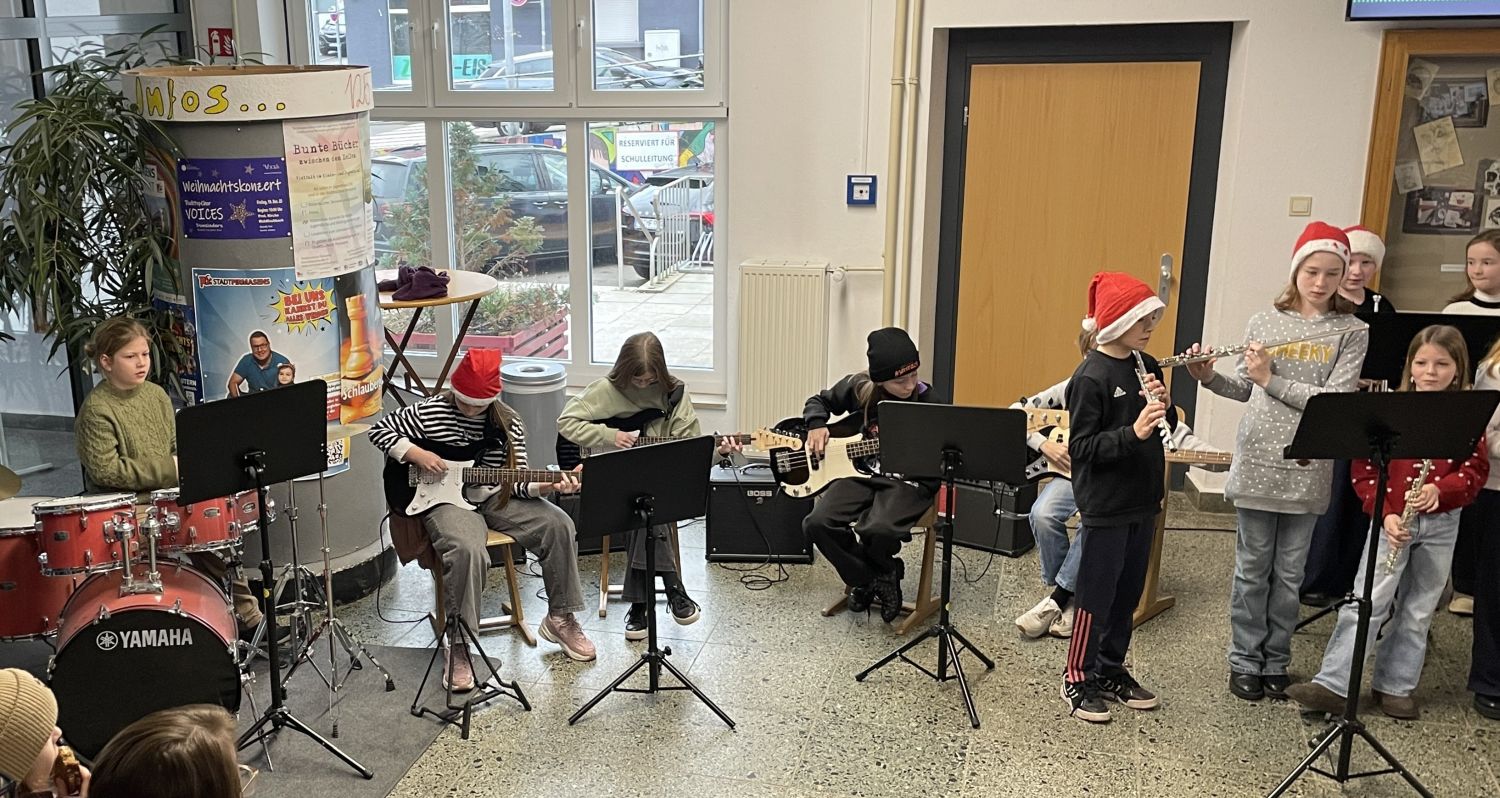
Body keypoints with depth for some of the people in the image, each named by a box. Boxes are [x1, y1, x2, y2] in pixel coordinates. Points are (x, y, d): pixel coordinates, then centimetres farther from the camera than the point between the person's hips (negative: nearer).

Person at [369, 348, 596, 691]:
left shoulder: (507, 422, 2)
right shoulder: (428, 411, -5)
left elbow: (516, 481, 1)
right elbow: (379, 431, 2)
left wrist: (546, 485, -19)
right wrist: (415, 453, -13)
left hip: (494, 498, 4)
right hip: (446, 500, -4)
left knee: (558, 524, -17)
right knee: (468, 550, -37)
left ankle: (559, 618, 0)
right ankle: (458, 646, -21)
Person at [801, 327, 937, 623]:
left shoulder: (927, 402, -7)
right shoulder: (859, 387, 0)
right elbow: (818, 401, 18)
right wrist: (816, 424, -1)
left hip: (908, 481, -3)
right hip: (863, 473, 4)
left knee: (877, 530, -34)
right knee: (818, 523, -21)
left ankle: (884, 571, 6)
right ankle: (868, 579, 6)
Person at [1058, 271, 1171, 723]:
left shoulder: (1147, 367, 6)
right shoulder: (1091, 376, -16)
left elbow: (1164, 428, 12)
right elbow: (1081, 447, -18)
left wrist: (1162, 407, -9)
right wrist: (1133, 432, -30)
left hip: (1143, 500, 7)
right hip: (1106, 504, -7)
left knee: (1128, 593, 16)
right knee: (1097, 595, 2)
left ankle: (1111, 671, 30)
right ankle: (1077, 678, 16)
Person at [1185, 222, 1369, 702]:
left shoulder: (1352, 333, -2)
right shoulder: (1263, 323, 3)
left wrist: (1272, 378, -17)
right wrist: (1209, 377, -7)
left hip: (1308, 471, 0)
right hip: (1257, 465, 1)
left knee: (1289, 573, 10)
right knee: (1252, 567, 8)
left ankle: (1276, 662, 24)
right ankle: (1245, 660, 21)